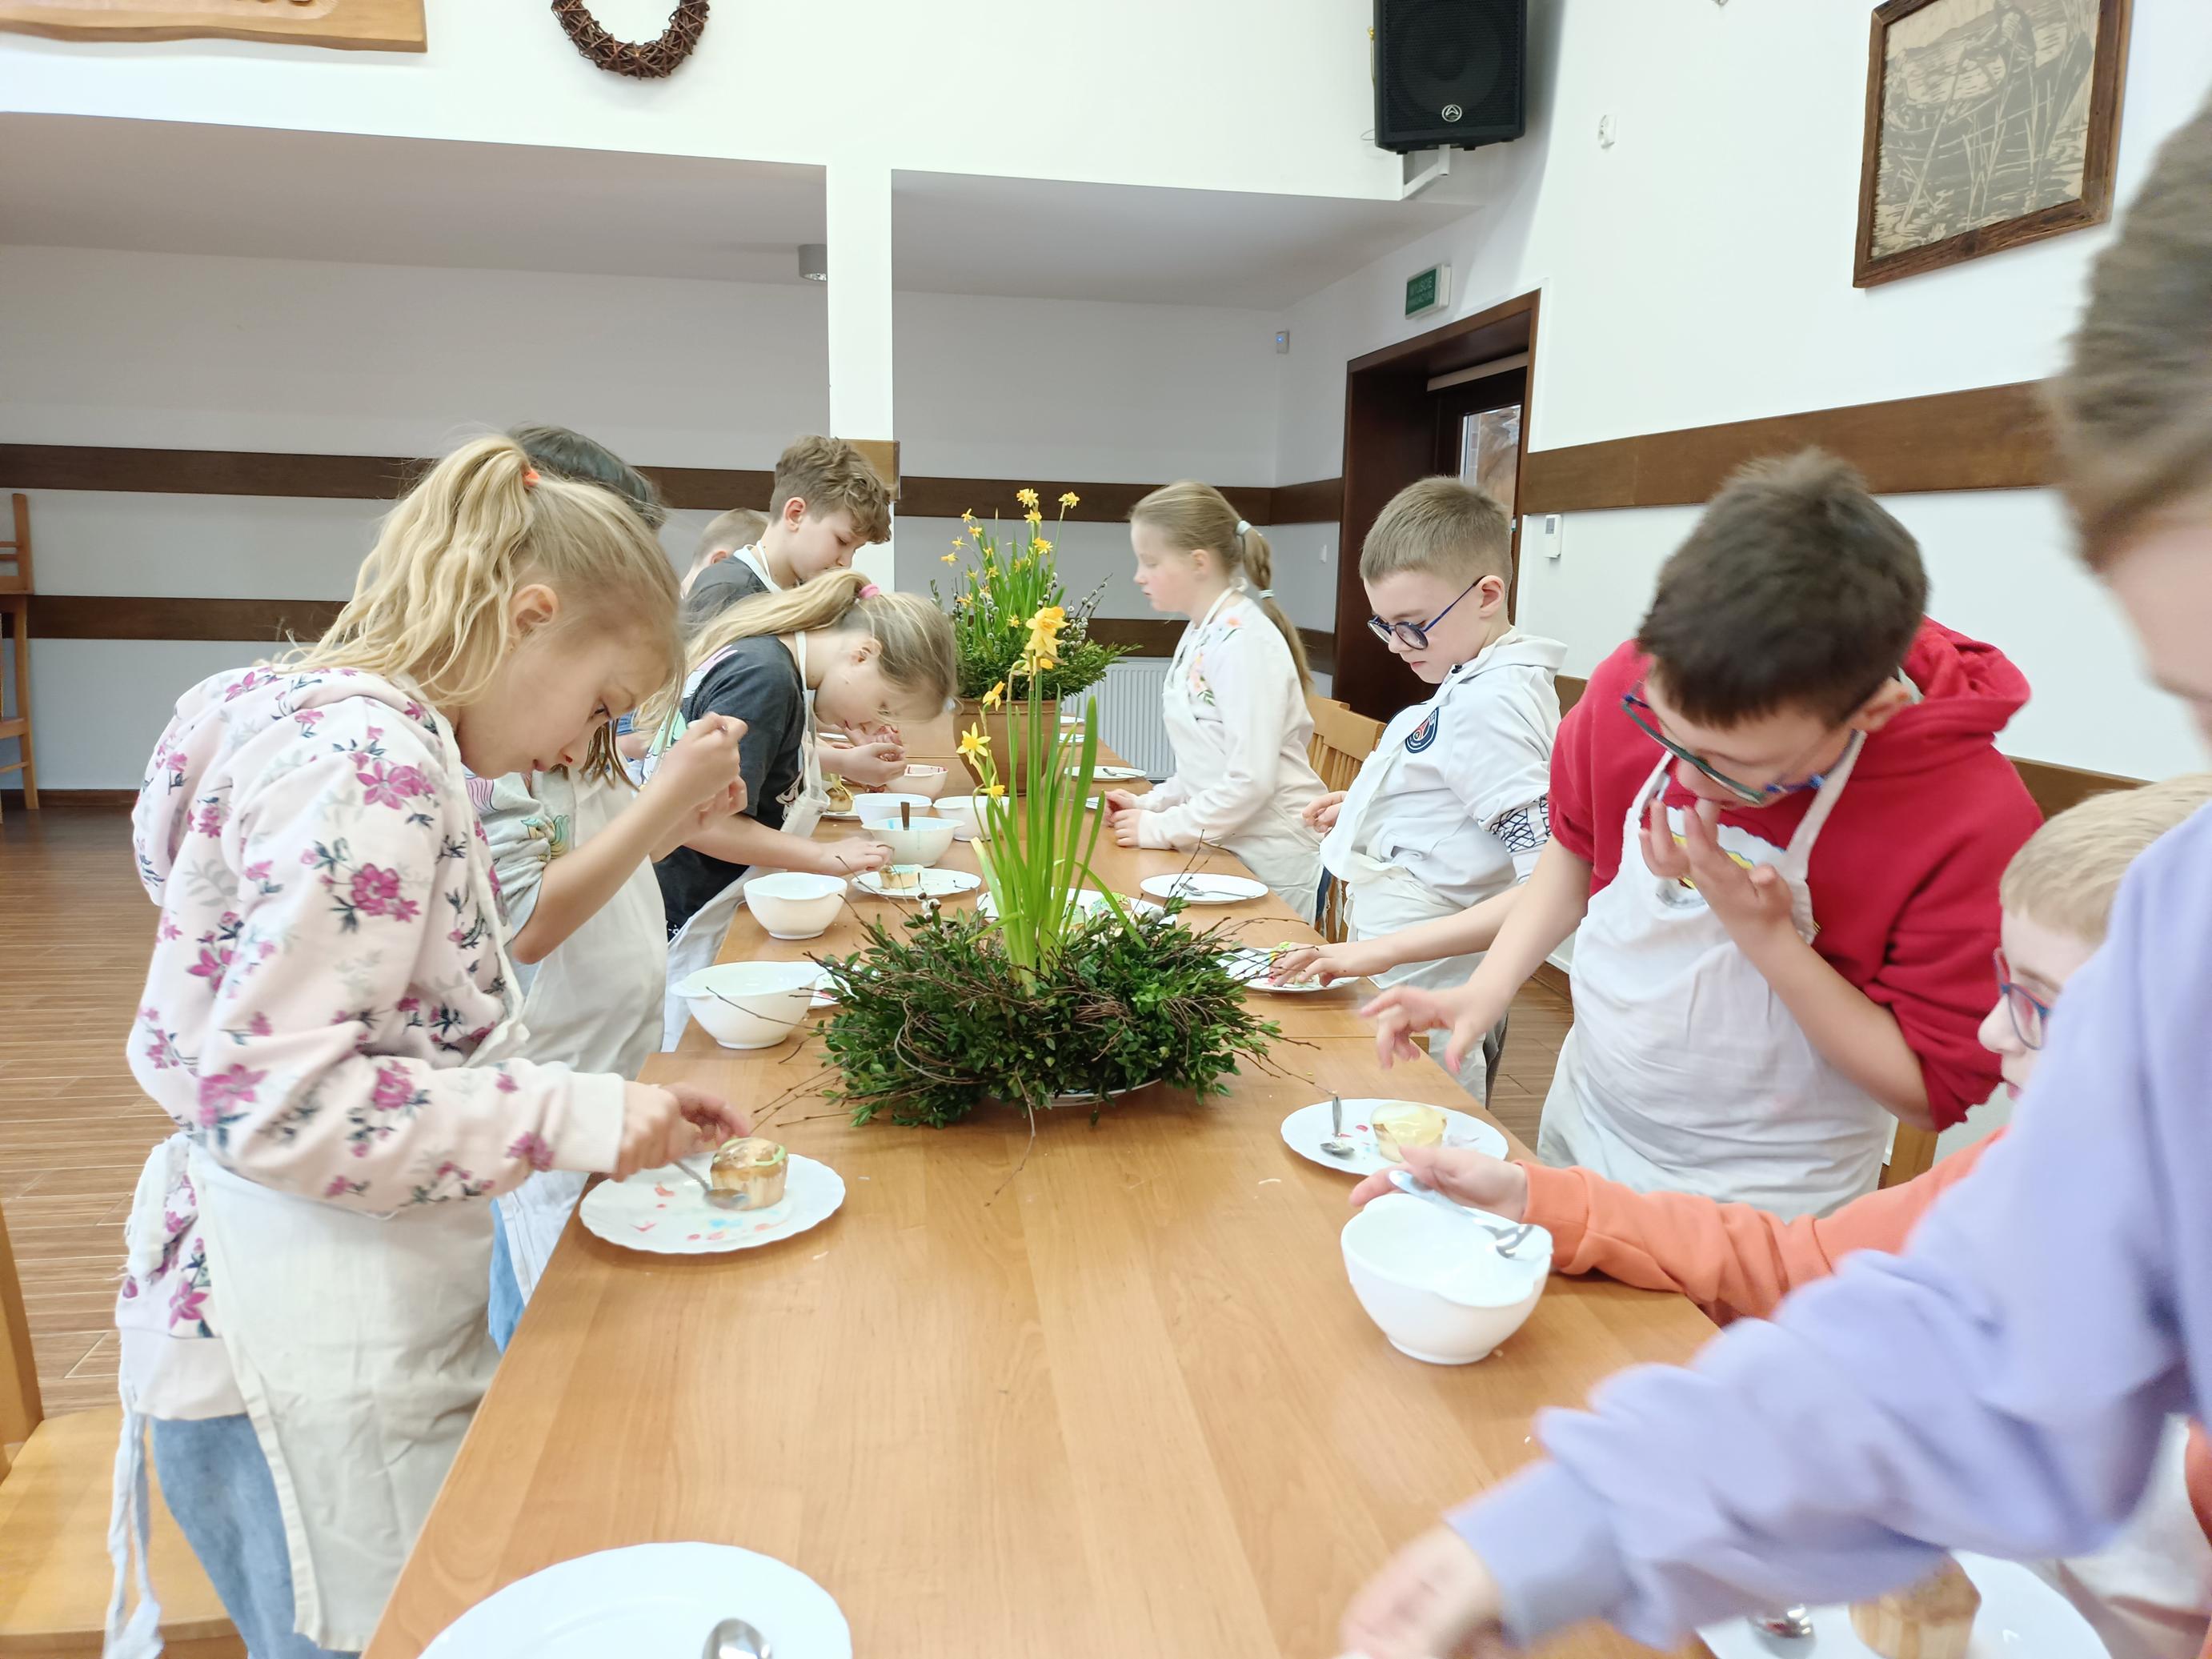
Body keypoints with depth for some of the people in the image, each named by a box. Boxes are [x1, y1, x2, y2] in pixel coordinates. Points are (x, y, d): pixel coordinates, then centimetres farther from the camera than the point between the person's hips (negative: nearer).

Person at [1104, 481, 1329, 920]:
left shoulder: (1245, 642, -19)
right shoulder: (1199, 636, 9)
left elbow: (1251, 780, -25)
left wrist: (1162, 827, -18)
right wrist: (1151, 803, 6)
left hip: (1272, 859, -8)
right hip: (1226, 846, 8)